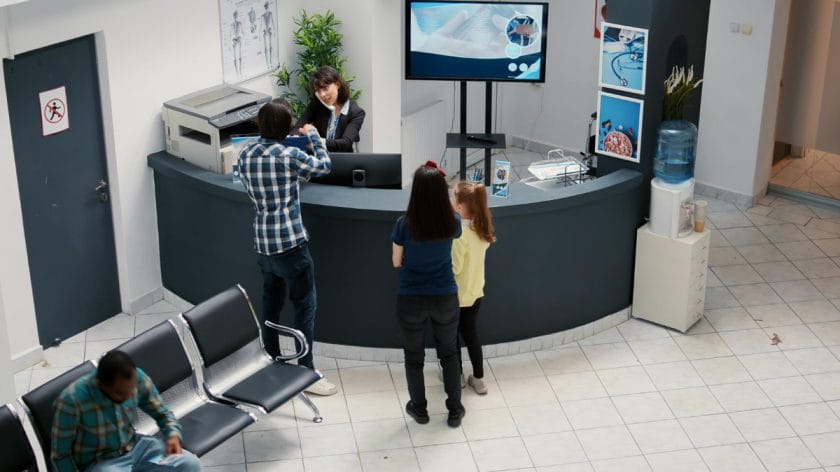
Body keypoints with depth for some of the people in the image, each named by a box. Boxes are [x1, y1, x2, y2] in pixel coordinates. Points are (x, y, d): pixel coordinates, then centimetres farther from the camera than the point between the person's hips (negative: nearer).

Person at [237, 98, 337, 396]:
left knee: (271, 303, 18)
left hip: (262, 244, 7)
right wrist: (313, 135, 16)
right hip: (290, 243, -7)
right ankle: (306, 373, 2)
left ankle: (271, 361, 28)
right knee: (305, 305, 1)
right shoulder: (289, 156, -16)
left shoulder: (245, 154, 3)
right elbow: (325, 166, 1)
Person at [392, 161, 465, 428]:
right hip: (446, 298, 2)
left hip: (411, 301, -2)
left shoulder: (405, 225, -20)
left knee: (414, 356, 19)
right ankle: (455, 410, 28)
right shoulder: (452, 222, -13)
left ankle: (419, 409, 32)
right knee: (449, 353, 21)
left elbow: (396, 262, -6)